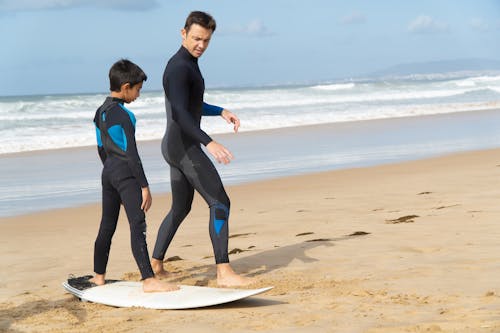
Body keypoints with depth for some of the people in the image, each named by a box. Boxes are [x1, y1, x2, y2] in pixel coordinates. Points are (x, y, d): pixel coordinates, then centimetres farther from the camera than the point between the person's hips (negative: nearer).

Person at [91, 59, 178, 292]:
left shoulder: (101, 112, 11)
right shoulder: (125, 115, -15)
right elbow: (131, 153, -17)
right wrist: (144, 186, -14)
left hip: (108, 171, 9)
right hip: (126, 172, -9)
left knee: (107, 225, 17)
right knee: (137, 225, -15)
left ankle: (99, 276, 26)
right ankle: (148, 280, -22)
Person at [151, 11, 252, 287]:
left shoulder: (189, 65, 16)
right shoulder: (178, 68, -17)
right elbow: (180, 114, -29)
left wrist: (221, 112, 13)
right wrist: (209, 143, -39)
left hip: (177, 148, 11)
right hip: (184, 148, -11)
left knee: (180, 209, 20)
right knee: (220, 203, -14)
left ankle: (155, 264, 28)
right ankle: (224, 272, -19)